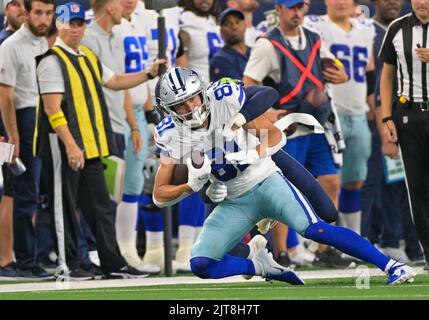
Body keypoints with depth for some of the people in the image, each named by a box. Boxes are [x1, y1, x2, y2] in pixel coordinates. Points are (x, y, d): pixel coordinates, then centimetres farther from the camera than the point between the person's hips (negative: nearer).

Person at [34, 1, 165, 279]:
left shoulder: (89, 57, 17)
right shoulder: (52, 60, -11)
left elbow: (115, 81, 30)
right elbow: (52, 108, -18)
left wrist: (149, 74, 18)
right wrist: (70, 145, -24)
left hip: (90, 146, 9)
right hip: (64, 143, -9)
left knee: (101, 206, 10)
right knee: (65, 206, -1)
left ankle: (113, 264, 14)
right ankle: (67, 265, 5)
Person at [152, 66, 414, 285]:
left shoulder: (225, 100, -15)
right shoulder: (172, 135, -10)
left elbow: (276, 136, -8)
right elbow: (160, 195, -5)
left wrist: (253, 154, -30)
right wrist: (192, 185, -25)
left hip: (265, 181, -3)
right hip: (234, 203, 3)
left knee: (315, 229, -24)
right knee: (200, 265, -14)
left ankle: (391, 265, -21)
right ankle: (262, 267, 6)